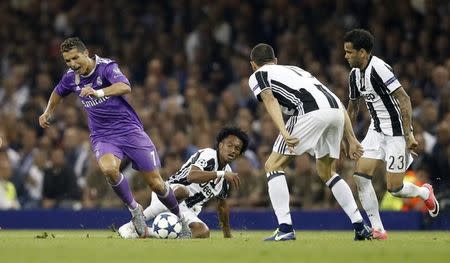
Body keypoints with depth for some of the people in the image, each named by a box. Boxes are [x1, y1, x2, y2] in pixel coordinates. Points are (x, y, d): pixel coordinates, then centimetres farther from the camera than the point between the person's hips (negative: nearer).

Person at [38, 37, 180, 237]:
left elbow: (125, 87, -36)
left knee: (155, 183, -3)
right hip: (102, 136, 3)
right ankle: (134, 209, -11)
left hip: (129, 129, -3)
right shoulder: (71, 77, 1)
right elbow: (58, 92, 27)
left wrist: (98, 92, -50)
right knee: (108, 169, -32)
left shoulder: (106, 66, -15)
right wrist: (48, 113, 23)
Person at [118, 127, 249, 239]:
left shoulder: (227, 172, 12)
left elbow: (222, 205, 25)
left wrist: (227, 235, 28)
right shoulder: (208, 154, -14)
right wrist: (221, 174, -40)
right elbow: (191, 176, -34)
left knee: (203, 233, -21)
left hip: (186, 210, 8)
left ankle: (147, 232, -3)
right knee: (182, 191, -42)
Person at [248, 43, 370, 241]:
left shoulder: (258, 76, 21)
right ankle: (360, 227, 20)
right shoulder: (295, 70, 39)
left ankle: (285, 229, -4)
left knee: (273, 166, 7)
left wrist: (284, 133, -17)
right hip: (336, 110, 6)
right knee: (326, 171, 26)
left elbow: (270, 101, -3)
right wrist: (350, 139, 27)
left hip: (310, 113, -6)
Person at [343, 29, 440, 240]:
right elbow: (352, 107, 22)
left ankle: (424, 192, 27)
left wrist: (408, 135, -25)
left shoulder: (379, 69, -20)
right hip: (376, 130, 8)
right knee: (360, 176, -8)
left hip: (396, 132, -8)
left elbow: (404, 99, -22)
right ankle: (377, 229, -2)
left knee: (394, 188, -7)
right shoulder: (355, 74, 7)